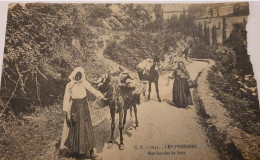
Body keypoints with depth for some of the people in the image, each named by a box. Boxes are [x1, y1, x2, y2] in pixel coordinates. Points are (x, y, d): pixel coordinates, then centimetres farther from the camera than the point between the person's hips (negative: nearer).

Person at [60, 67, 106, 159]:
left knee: (87, 128, -1)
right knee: (75, 129, 6)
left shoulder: (84, 83, 0)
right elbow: (66, 99, 1)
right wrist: (67, 112, -3)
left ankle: (91, 152, 2)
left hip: (84, 107, 0)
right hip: (74, 108, 0)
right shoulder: (69, 85, 0)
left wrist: (100, 96, -25)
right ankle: (75, 151, 20)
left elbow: (92, 90, -11)